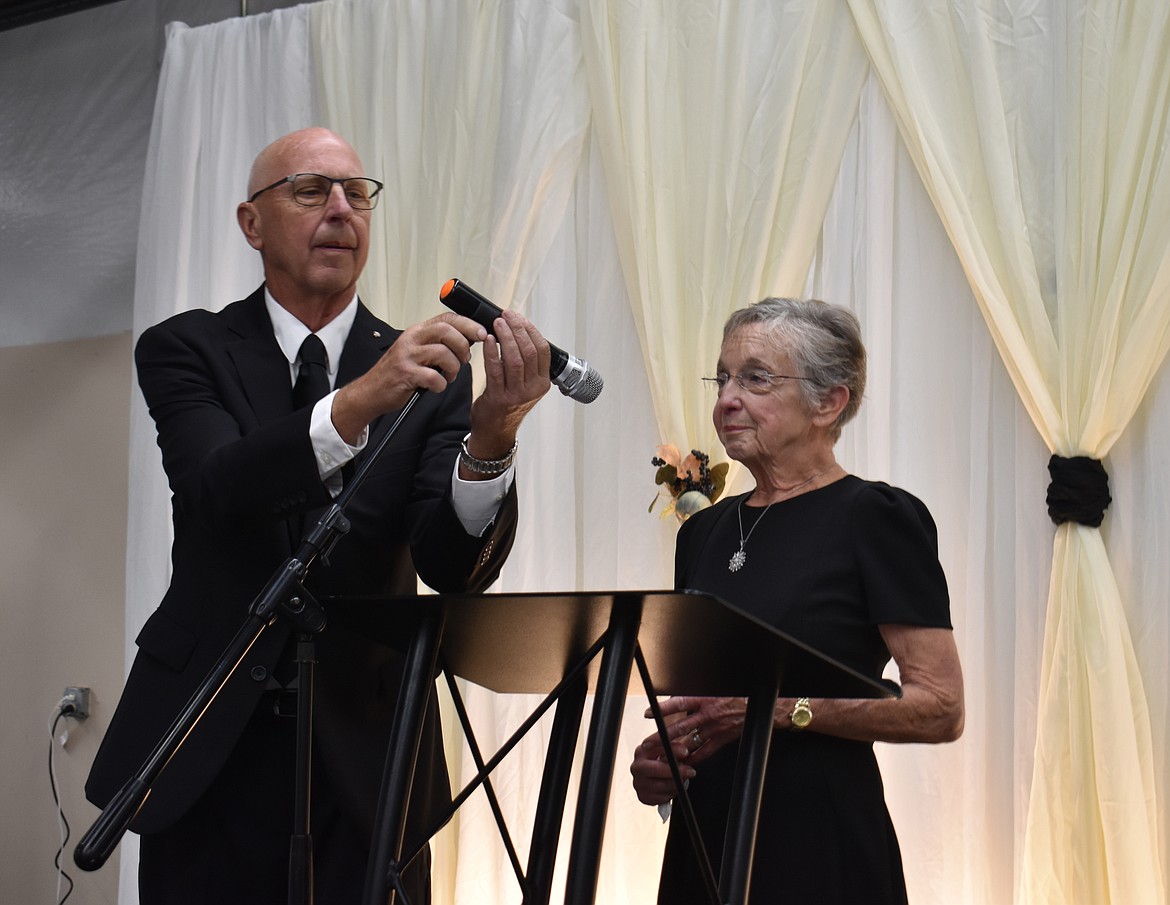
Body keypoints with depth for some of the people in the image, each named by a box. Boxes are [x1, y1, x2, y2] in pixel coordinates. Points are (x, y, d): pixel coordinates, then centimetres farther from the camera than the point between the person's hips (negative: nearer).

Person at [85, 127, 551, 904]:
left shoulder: (432, 373, 4)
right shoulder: (186, 350, 2)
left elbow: (455, 567, -9)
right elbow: (215, 487, -19)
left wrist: (491, 441, -29)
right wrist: (358, 402, -34)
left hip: (363, 756, 1)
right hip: (209, 755, -1)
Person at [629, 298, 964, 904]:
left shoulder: (876, 518, -7)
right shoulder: (703, 532, 12)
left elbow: (940, 709, -13)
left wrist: (782, 707, -21)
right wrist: (655, 761, 0)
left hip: (819, 852, -6)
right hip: (702, 846, 6)